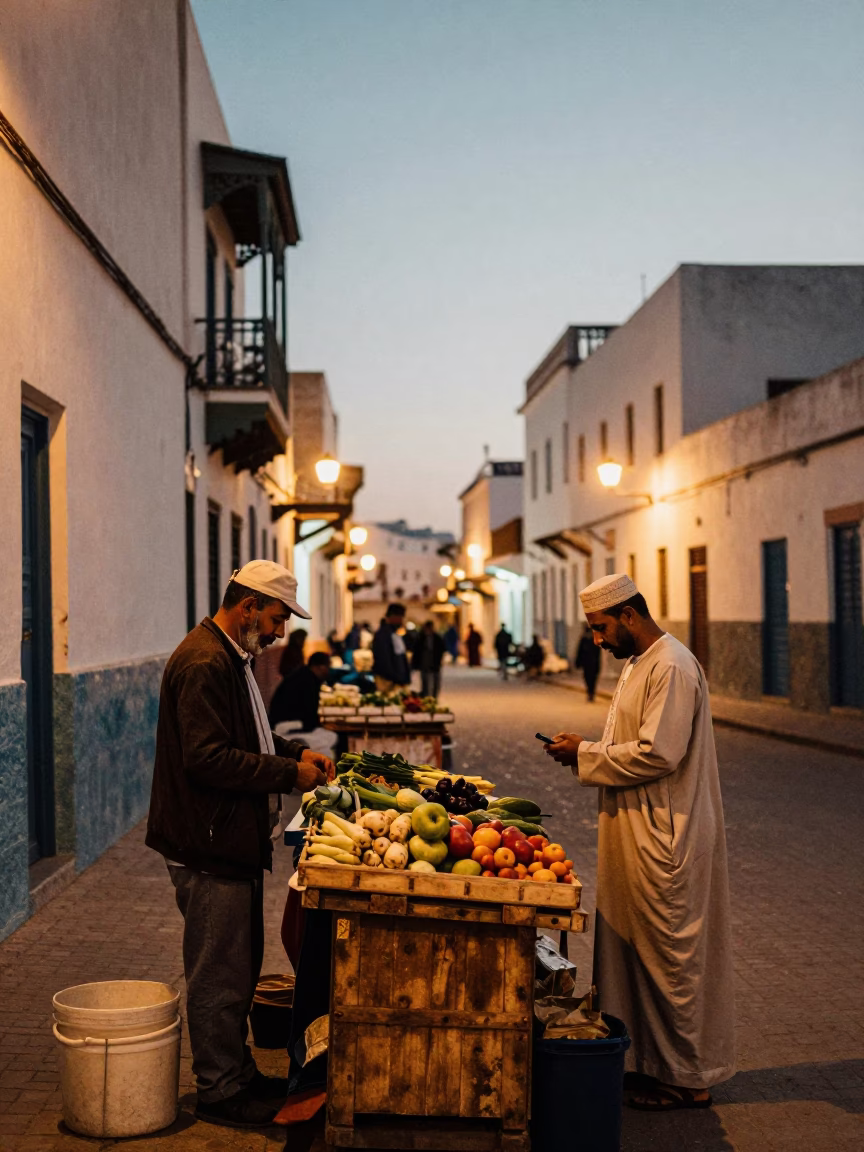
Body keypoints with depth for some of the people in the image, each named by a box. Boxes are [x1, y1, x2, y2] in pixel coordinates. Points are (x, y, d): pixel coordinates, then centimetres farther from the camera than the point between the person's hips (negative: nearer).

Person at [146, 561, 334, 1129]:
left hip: (232, 843, 11)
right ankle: (220, 1091, 13)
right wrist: (289, 774, -19)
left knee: (240, 966, 19)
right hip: (209, 847, -11)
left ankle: (237, 1071, 32)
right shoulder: (204, 664, -20)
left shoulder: (231, 658, 15)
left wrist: (296, 751, 10)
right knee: (220, 975, 1)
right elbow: (206, 758, -26)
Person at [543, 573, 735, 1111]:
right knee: (634, 948, 14)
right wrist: (588, 752, 5)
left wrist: (586, 755, -14)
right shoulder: (638, 664, 15)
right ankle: (650, 1061, 25)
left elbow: (658, 754, -24)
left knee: (668, 956, 0)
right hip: (636, 830, 10)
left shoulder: (672, 668, -17)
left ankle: (687, 1078, 12)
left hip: (663, 838, -10)